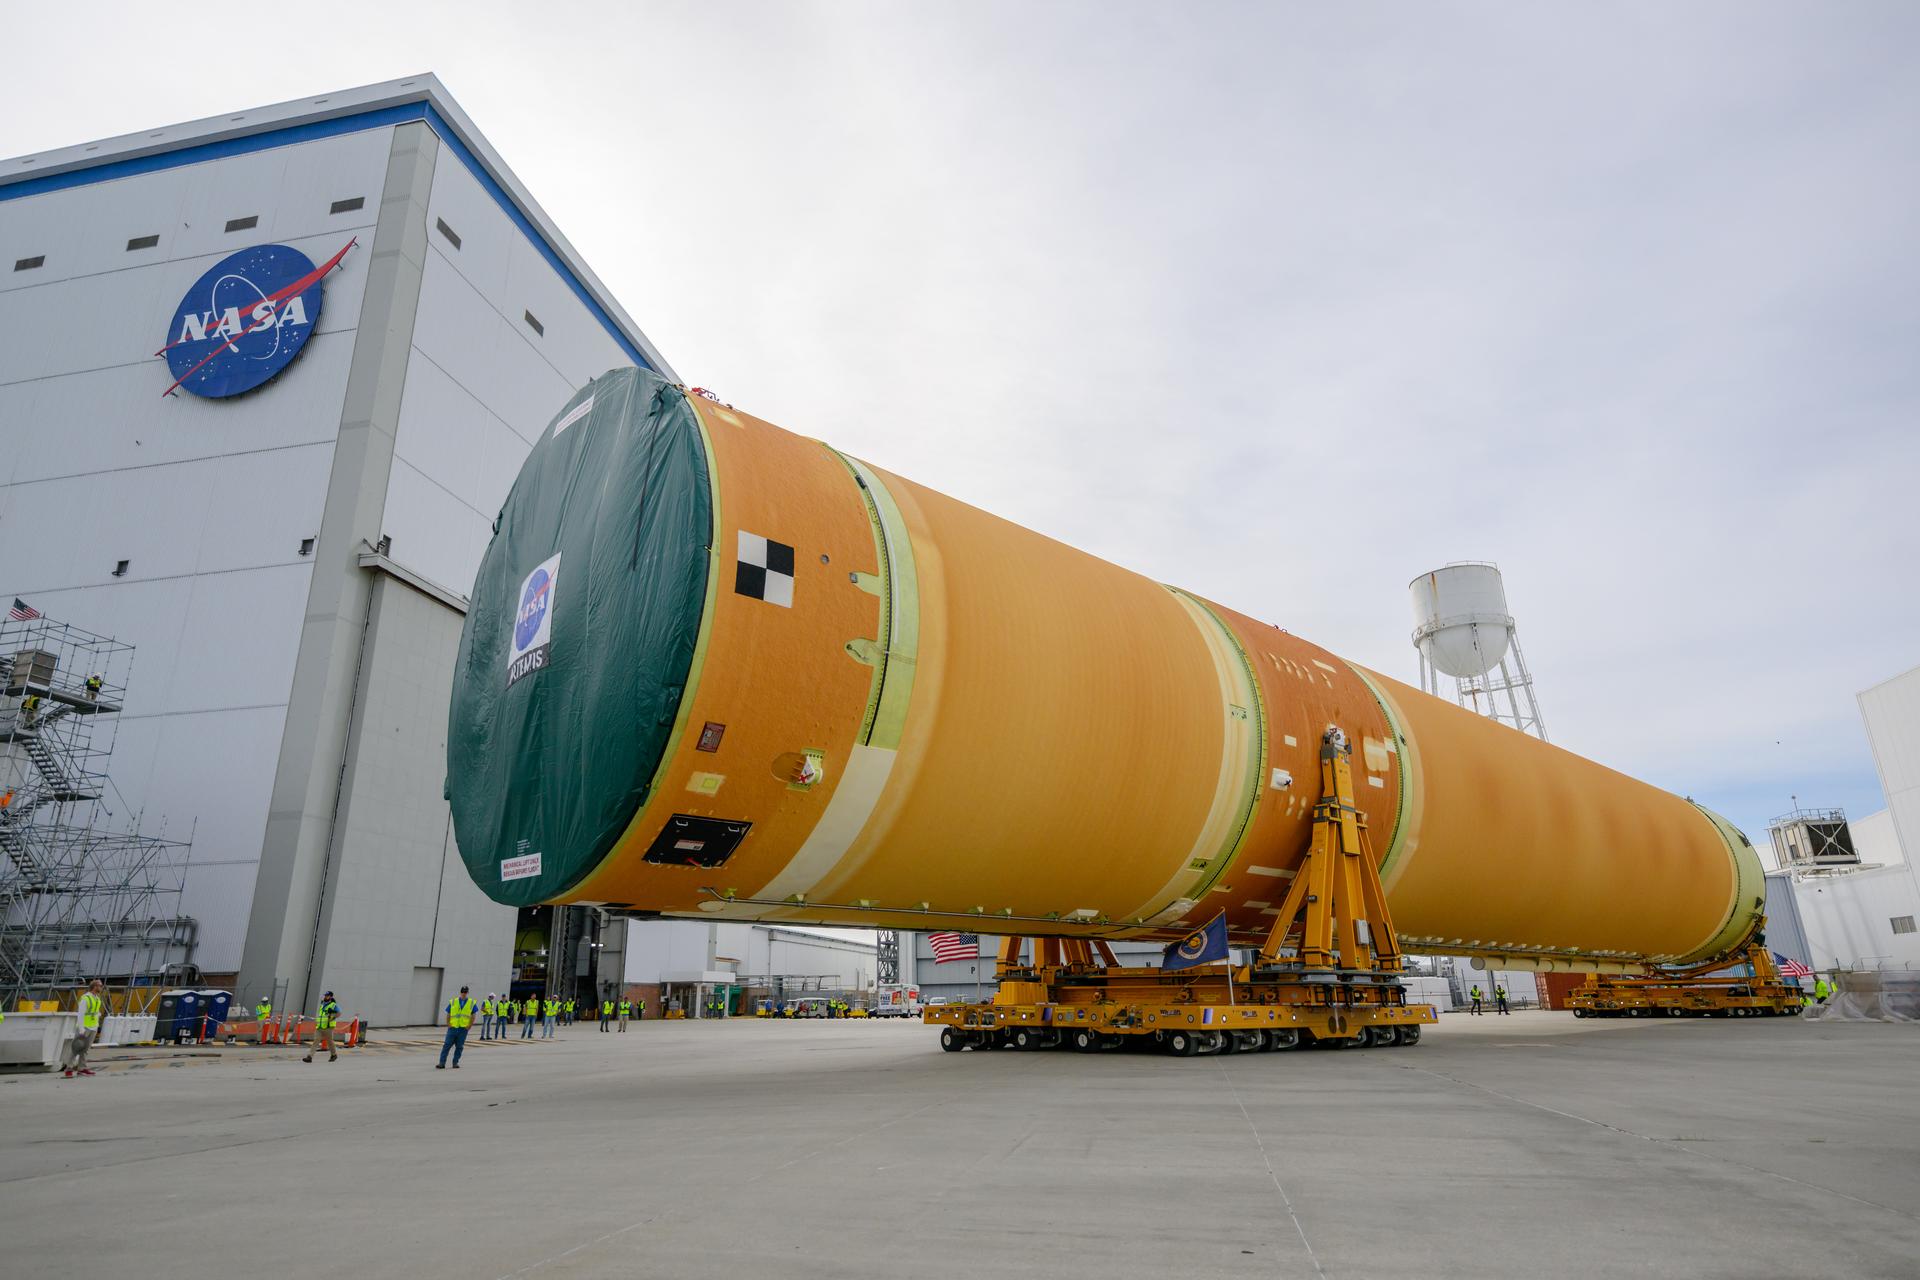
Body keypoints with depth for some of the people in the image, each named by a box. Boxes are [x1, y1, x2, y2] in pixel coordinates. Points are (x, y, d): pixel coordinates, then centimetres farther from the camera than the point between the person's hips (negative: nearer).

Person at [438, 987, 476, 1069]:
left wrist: (469, 1026, -2)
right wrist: (448, 1024, -2)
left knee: (459, 1047, 3)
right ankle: (442, 1063, 0)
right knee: (447, 1045, -4)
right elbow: (448, 1015, 8)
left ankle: (455, 1063, 11)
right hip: (453, 1027, 0)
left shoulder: (471, 1003, 4)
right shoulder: (452, 1002, 4)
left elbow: (473, 1016, 7)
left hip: (463, 1029, 0)